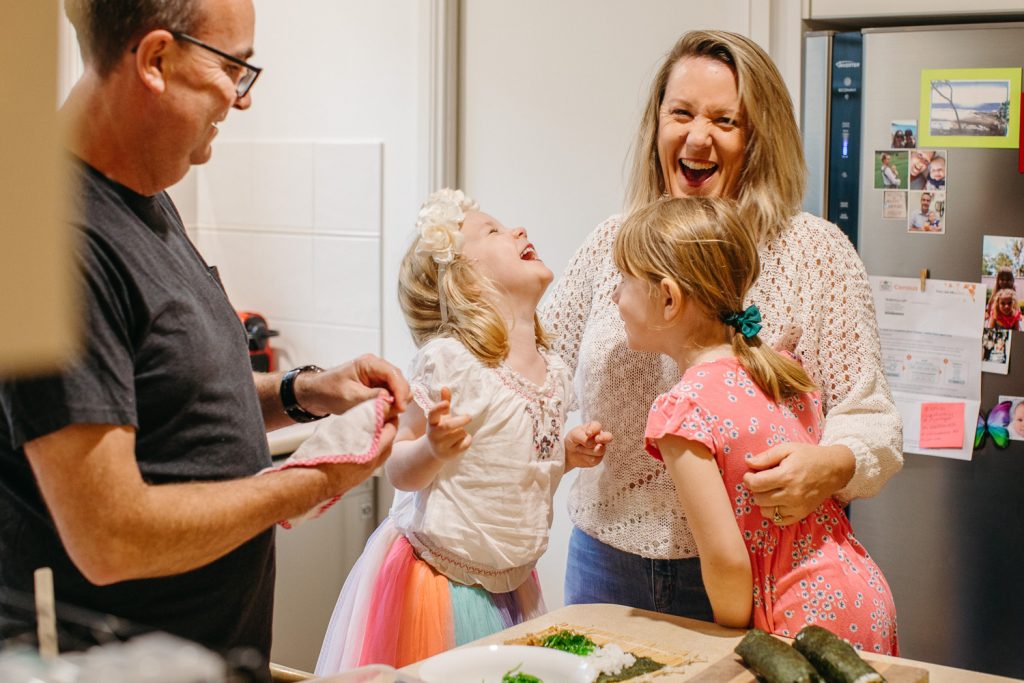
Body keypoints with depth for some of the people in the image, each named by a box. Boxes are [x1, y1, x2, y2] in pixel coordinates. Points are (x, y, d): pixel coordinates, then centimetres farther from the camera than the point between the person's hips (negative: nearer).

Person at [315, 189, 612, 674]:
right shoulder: (448, 360, -18)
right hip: (440, 580, -6)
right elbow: (400, 472, -14)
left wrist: (570, 455, 0)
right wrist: (433, 449, -33)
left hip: (511, 585, 6)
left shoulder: (555, 375, 3)